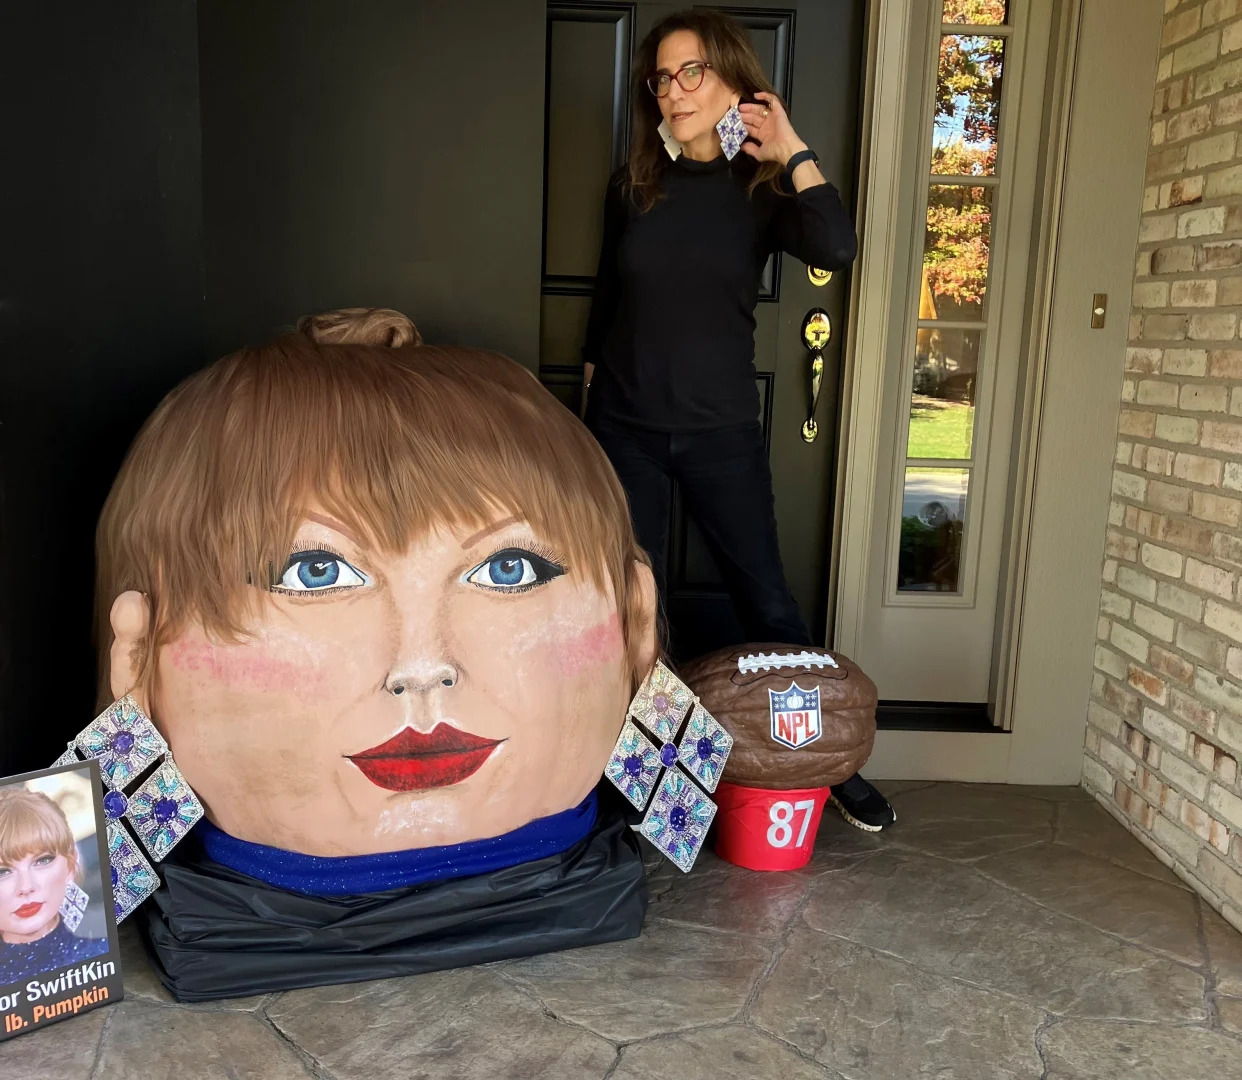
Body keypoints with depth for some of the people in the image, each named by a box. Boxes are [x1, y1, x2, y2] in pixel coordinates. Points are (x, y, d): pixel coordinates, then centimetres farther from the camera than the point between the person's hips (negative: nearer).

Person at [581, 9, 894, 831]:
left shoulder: (759, 189, -2)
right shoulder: (634, 187, 5)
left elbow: (837, 250, -22)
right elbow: (607, 301, 12)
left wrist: (791, 150, -14)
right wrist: (590, 407, 12)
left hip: (722, 431, -1)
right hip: (627, 427, 2)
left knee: (770, 605, 5)